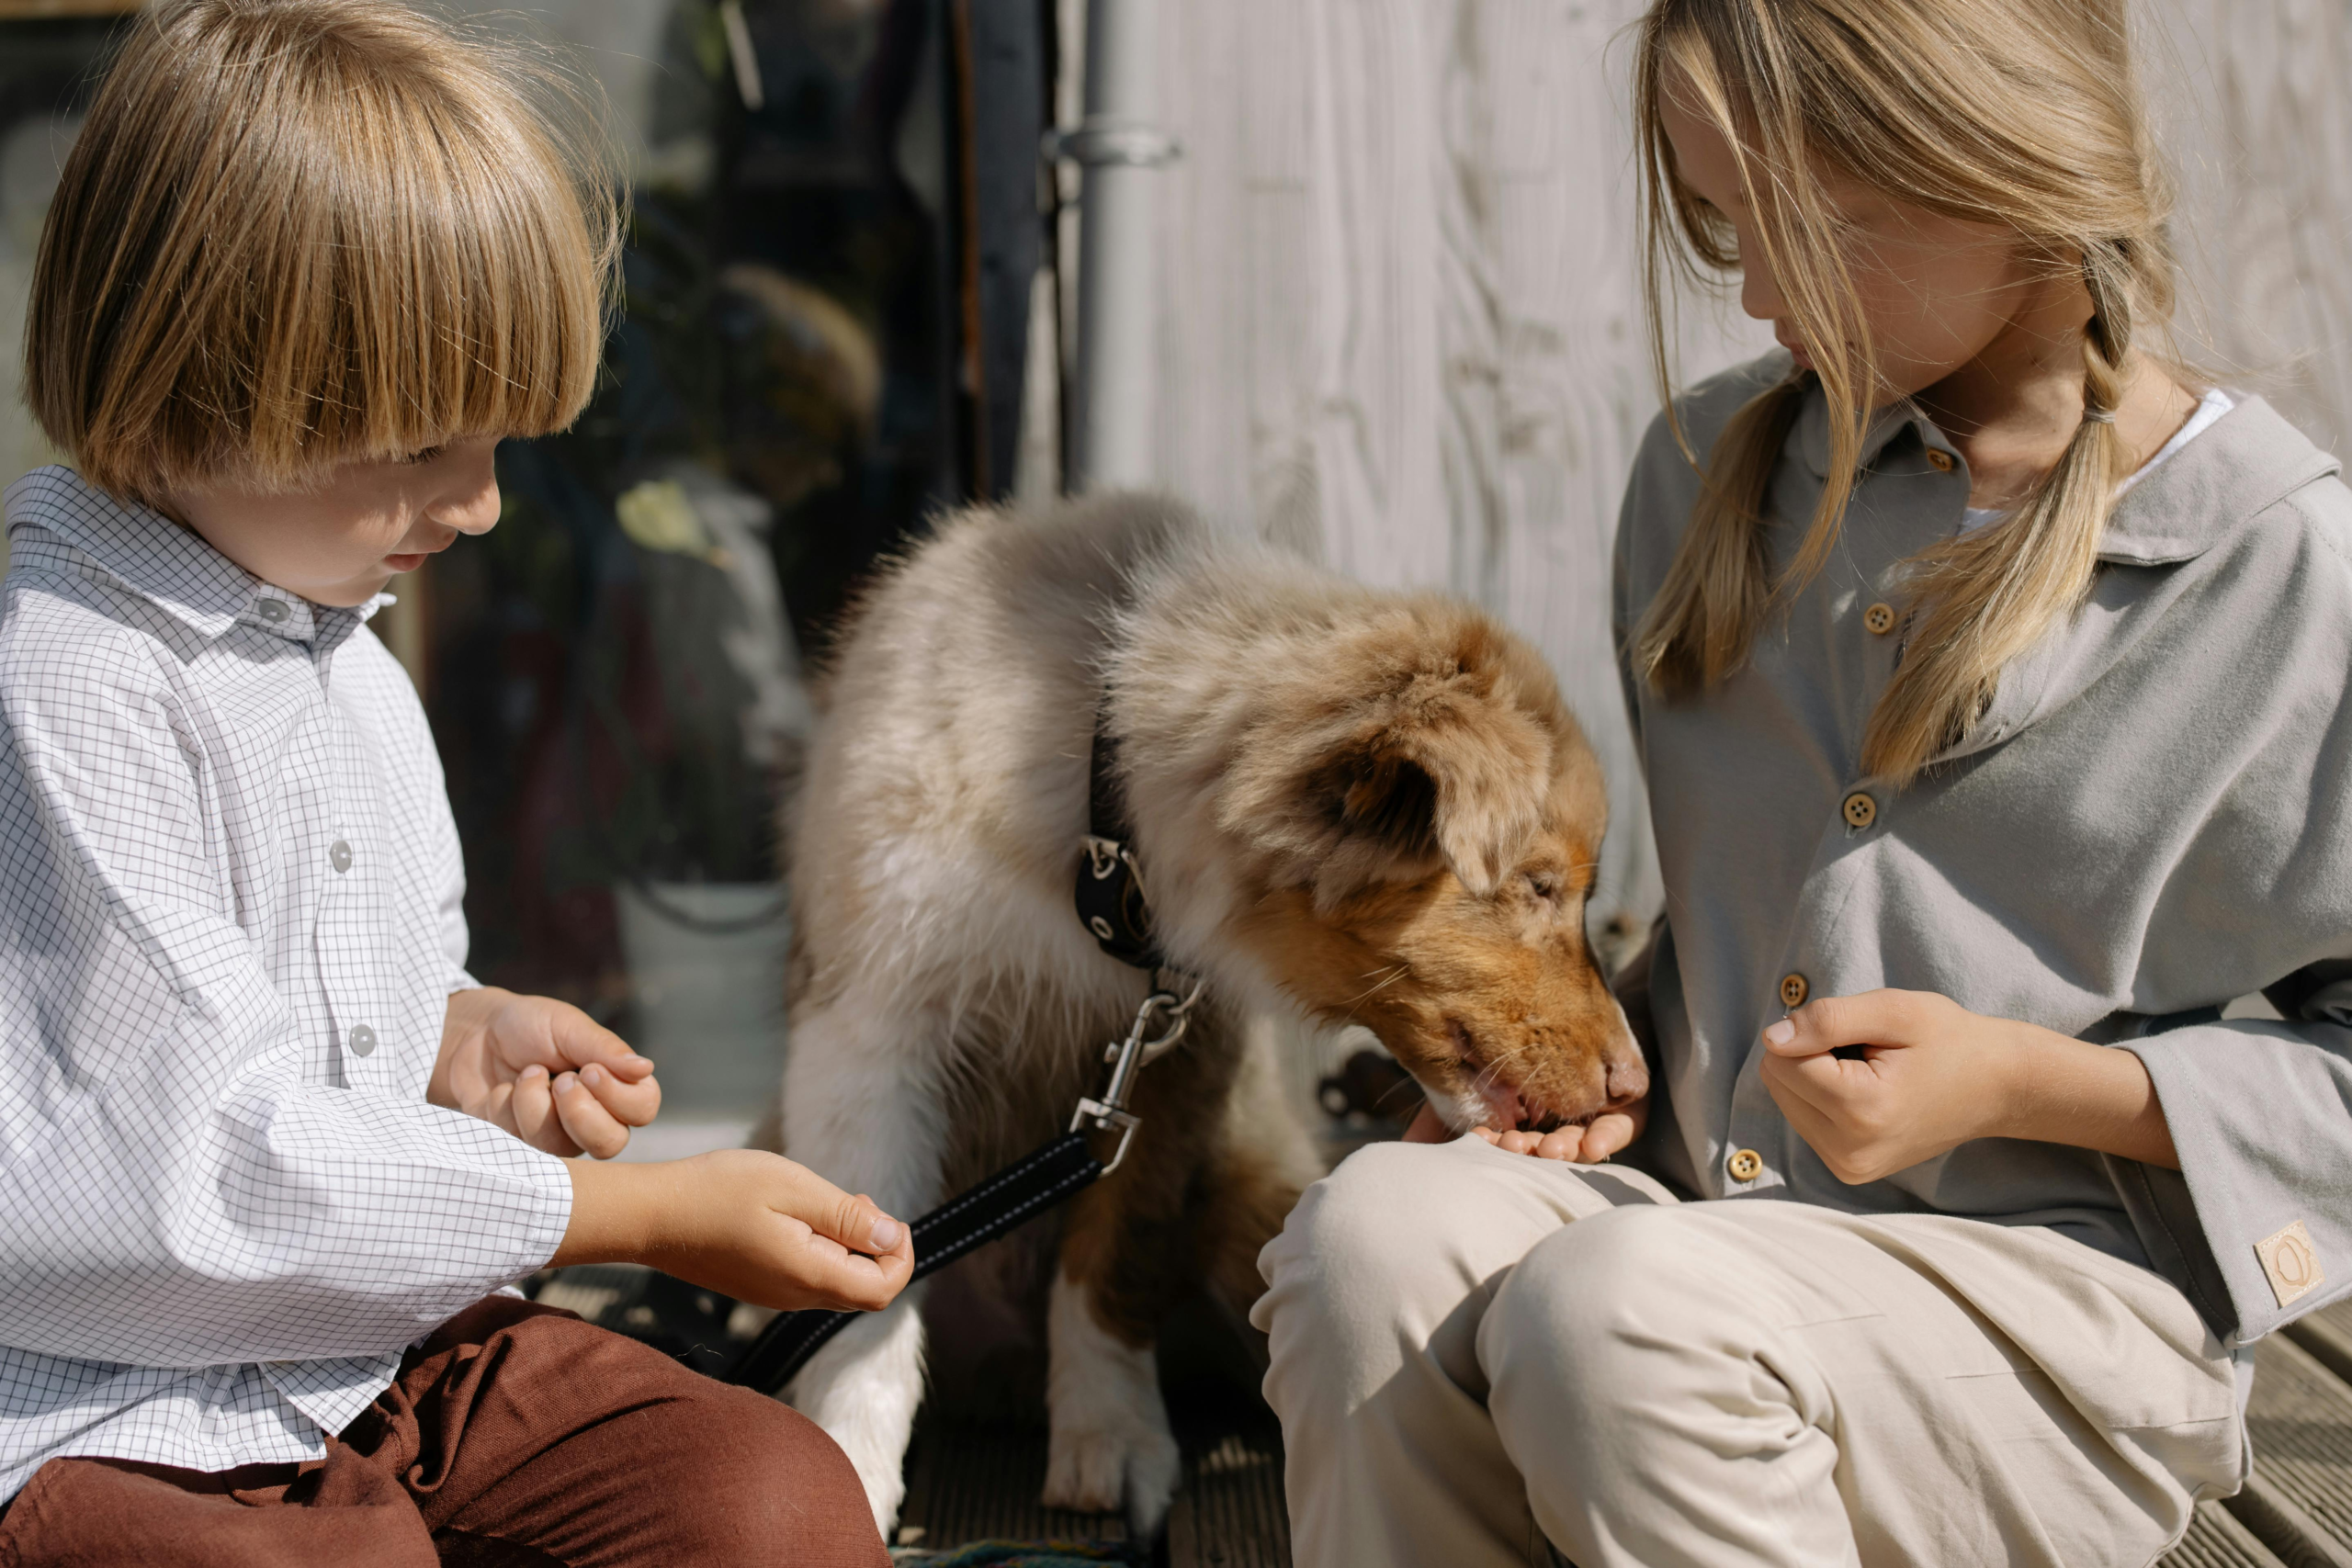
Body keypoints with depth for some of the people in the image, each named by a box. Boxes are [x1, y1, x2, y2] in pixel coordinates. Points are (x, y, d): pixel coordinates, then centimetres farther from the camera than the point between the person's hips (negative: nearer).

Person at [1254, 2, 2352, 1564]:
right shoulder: (1713, 467, 11)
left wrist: (2026, 1081, -13)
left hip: (2067, 1313, -5)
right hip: (1708, 1205, 5)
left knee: (1615, 1319, -35)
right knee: (1371, 1237, -28)